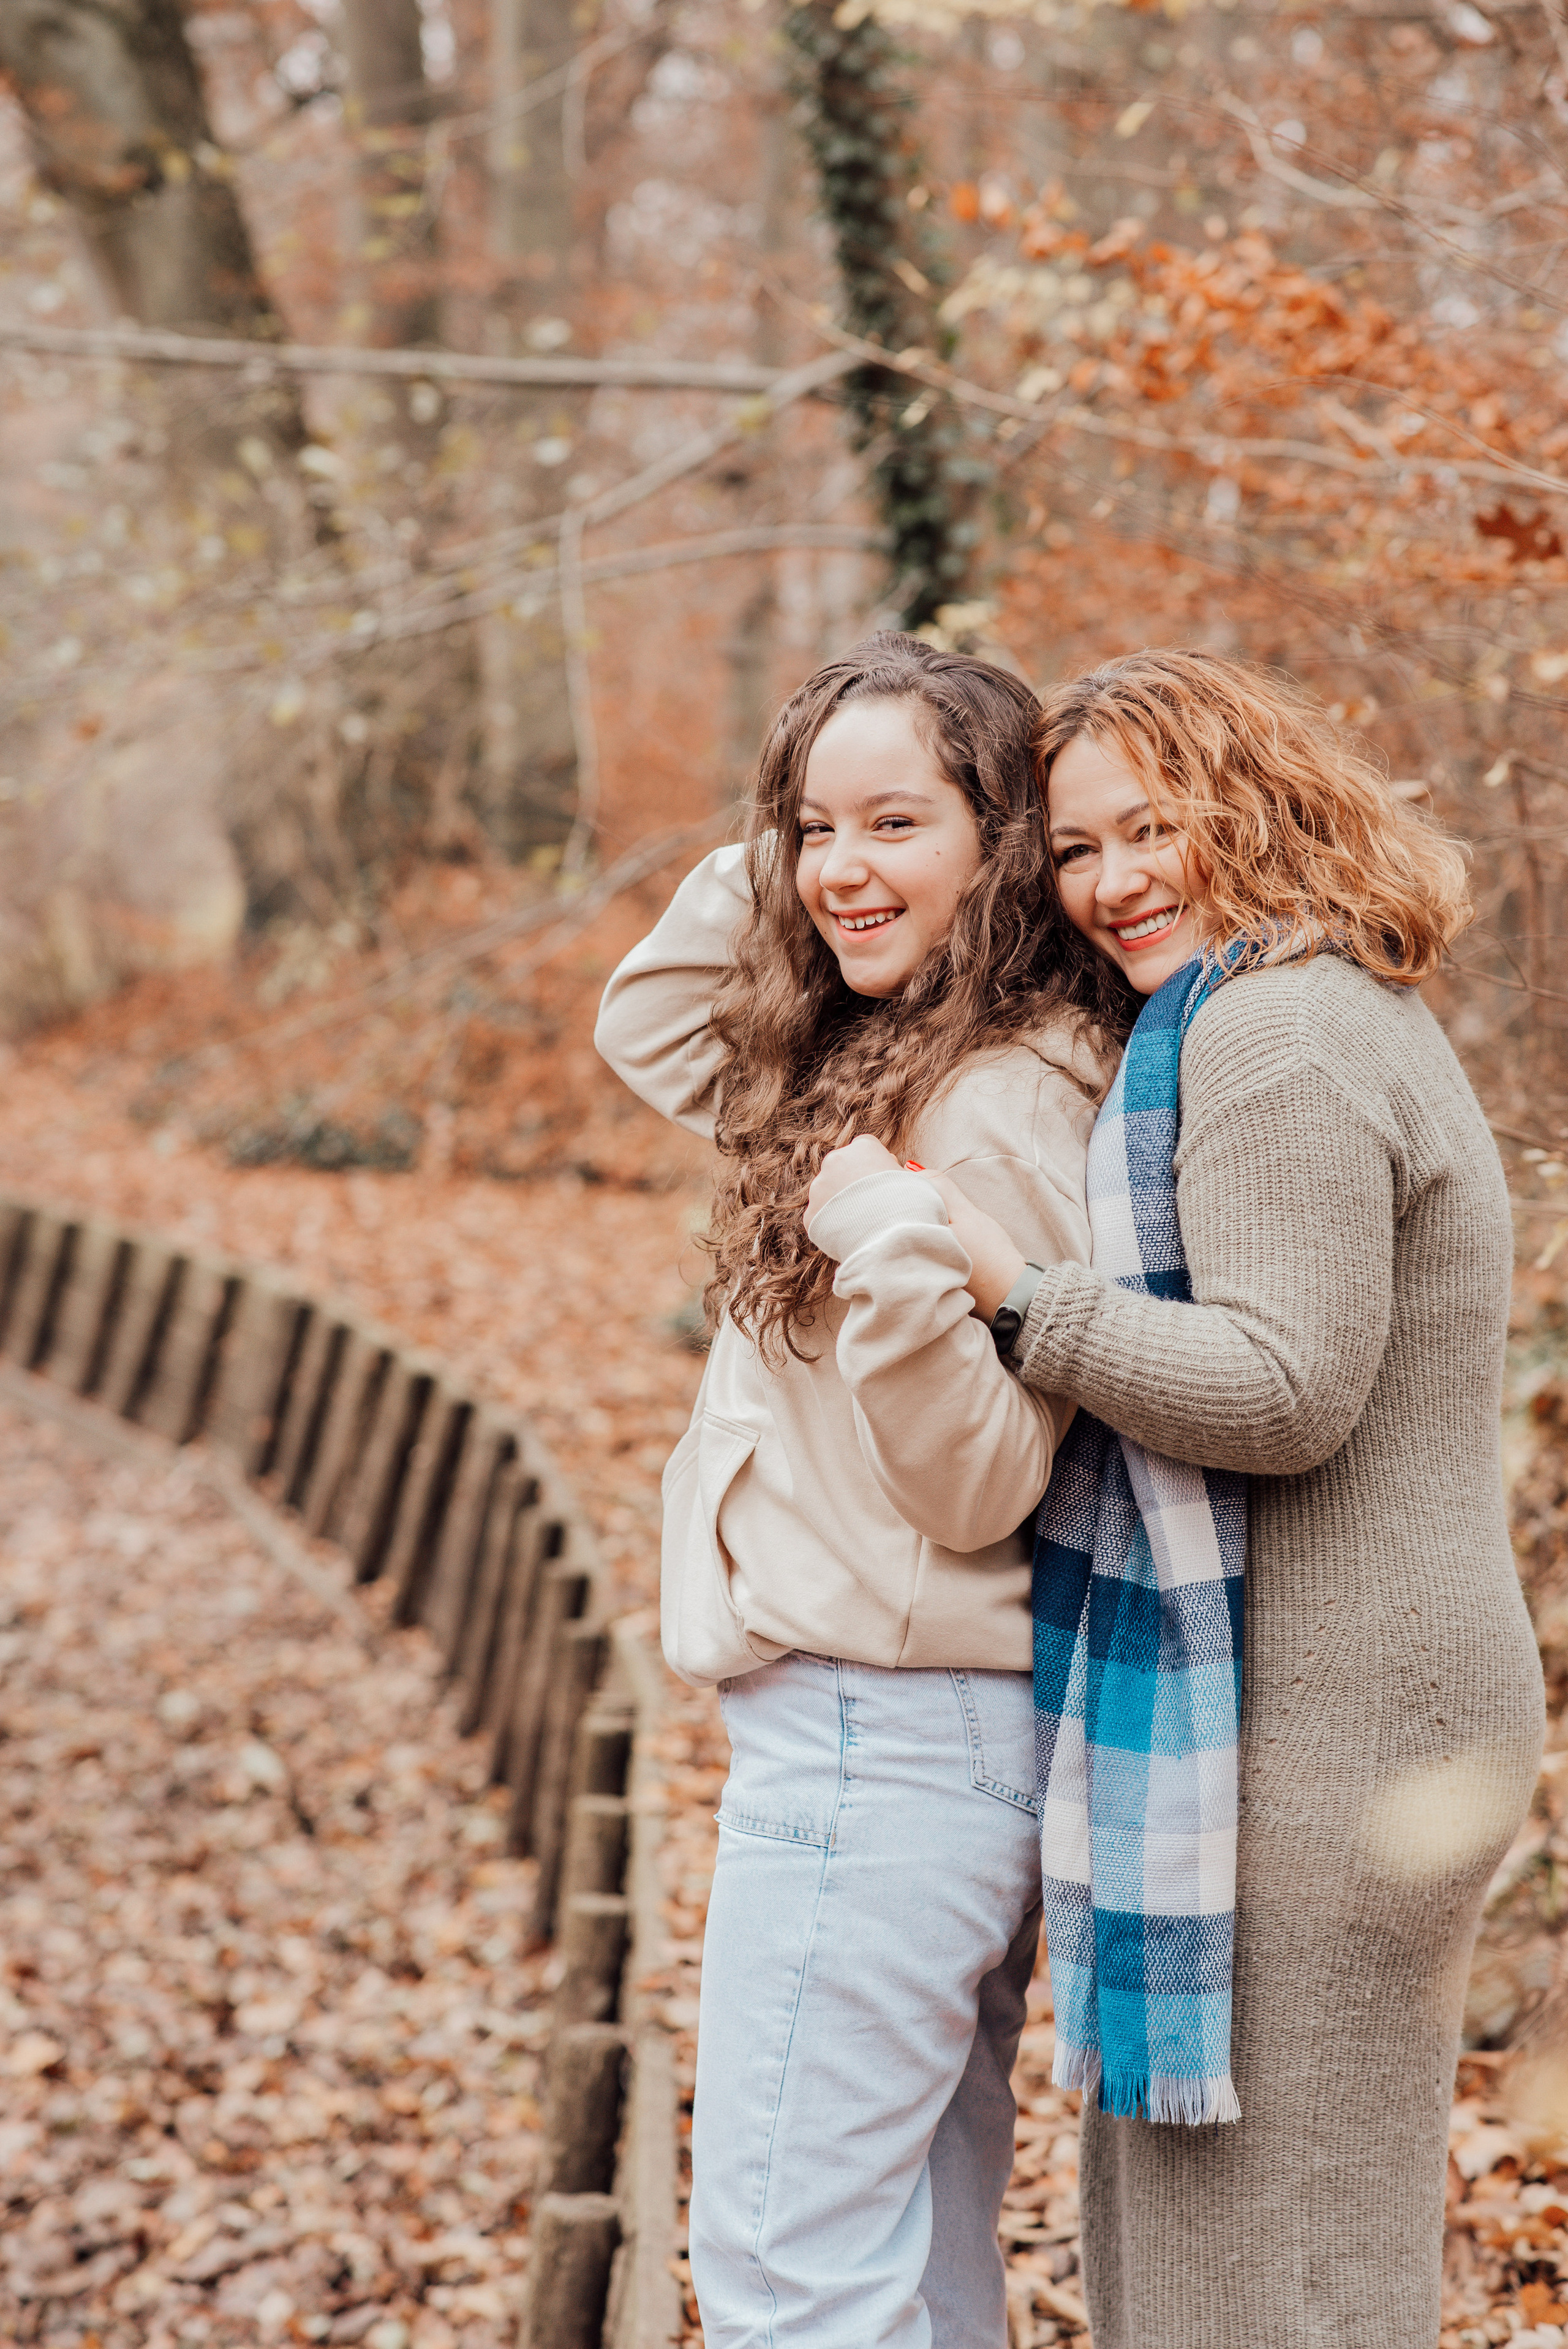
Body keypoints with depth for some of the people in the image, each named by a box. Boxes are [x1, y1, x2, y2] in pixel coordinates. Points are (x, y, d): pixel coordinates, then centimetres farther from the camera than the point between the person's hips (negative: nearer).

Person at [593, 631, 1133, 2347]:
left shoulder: (1001, 1113, -18)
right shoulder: (865, 1065, 9)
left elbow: (984, 1486, -19)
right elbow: (647, 1027, 23)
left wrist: (901, 1278, -37)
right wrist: (772, 858, 9)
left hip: (880, 1740, -10)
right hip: (955, 1741, 10)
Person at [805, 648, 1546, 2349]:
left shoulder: (1279, 1031, -15)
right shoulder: (1349, 1017, 16)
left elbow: (1285, 1390, -24)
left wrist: (987, 1271, -24)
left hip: (1313, 1736, -11)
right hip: (1378, 1714, 11)